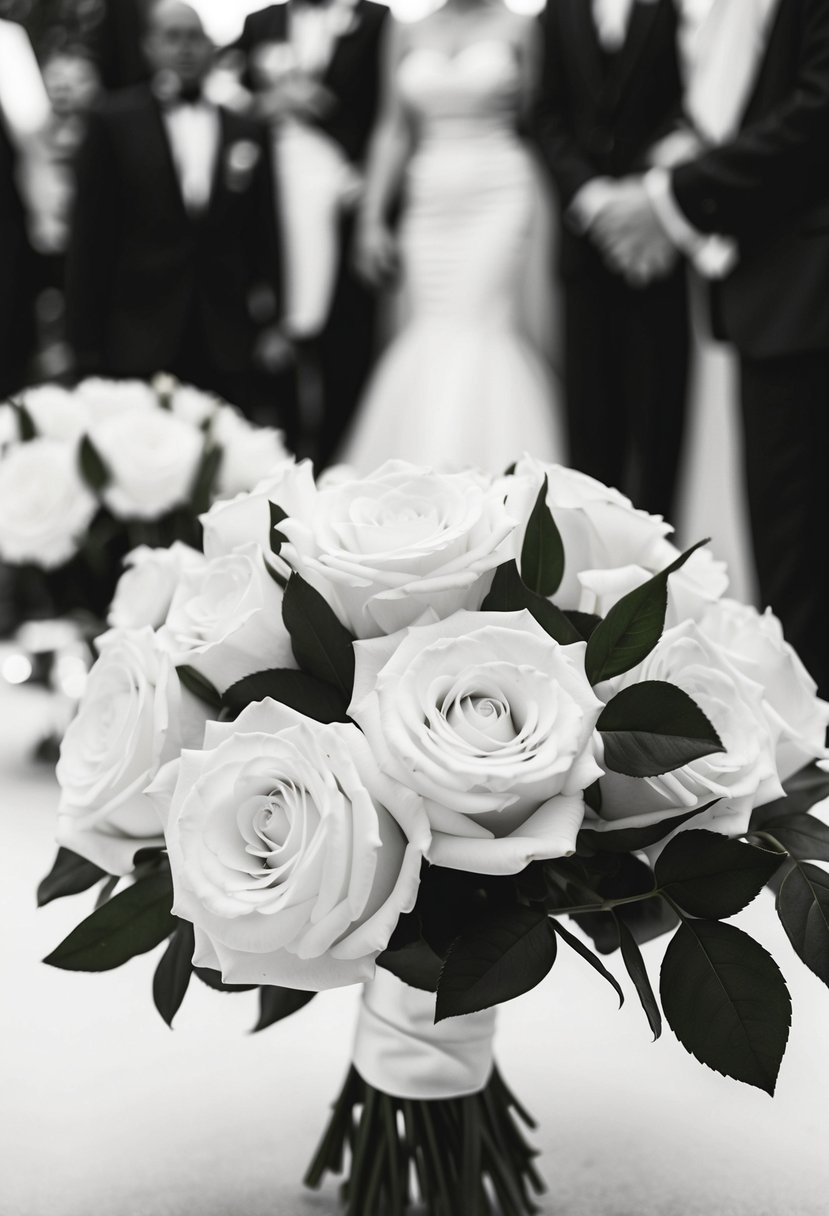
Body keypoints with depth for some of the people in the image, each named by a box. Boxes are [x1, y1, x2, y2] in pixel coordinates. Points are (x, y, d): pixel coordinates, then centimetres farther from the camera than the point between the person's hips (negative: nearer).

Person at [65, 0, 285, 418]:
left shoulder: (245, 130, 10)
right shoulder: (114, 121, 2)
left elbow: (262, 233, 13)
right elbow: (90, 237, 1)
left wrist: (270, 322, 8)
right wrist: (86, 343, -2)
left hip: (227, 342, 2)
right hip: (139, 341, -2)